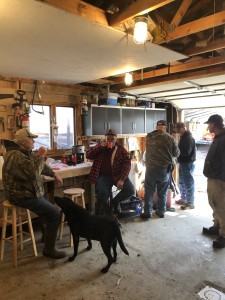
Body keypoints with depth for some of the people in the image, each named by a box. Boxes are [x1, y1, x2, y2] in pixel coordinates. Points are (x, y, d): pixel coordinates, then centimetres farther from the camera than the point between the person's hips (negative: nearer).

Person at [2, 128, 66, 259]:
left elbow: (41, 166, 21)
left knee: (49, 207, 23)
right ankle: (49, 249, -2)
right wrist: (40, 156, -25)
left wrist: (54, 175, 18)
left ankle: (47, 234, 38)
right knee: (55, 213, -11)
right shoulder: (16, 156, -25)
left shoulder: (25, 152, 10)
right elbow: (34, 173, -36)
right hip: (22, 196, -11)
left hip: (26, 192, 11)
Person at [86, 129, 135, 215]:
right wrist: (100, 146, -12)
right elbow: (88, 155, 1)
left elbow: (127, 164, -6)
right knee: (102, 194, -29)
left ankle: (115, 201, 11)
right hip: (103, 176, 0)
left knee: (130, 190, -20)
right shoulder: (100, 147, 9)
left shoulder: (121, 149, 2)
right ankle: (107, 210, 5)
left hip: (118, 175, 1)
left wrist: (121, 179, -19)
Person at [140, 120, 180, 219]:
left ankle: (147, 212, 13)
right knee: (162, 192, 13)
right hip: (165, 169, 0)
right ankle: (161, 211, 23)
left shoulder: (148, 137, -3)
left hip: (151, 168, 0)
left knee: (149, 191, 10)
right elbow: (176, 153, 2)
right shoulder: (170, 138, -7)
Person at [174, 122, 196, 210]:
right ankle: (184, 199, 33)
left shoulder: (189, 138, -19)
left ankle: (190, 203, 9)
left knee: (189, 183, -1)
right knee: (182, 182, 18)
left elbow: (186, 152, -26)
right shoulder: (184, 137, 12)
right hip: (183, 163, 10)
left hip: (188, 164, -10)